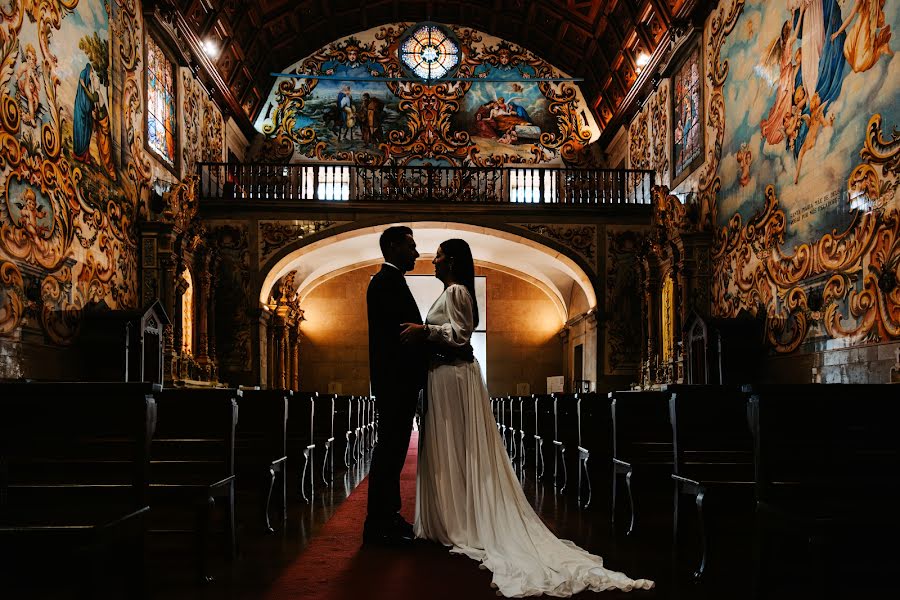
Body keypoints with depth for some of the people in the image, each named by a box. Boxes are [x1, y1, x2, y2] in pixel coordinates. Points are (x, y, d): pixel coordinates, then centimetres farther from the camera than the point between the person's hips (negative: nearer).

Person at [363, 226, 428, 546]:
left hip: (399, 381, 11)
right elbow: (397, 333, -20)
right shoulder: (387, 281, -12)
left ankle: (388, 517, 23)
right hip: (396, 381, -11)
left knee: (392, 450, 14)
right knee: (390, 450, -6)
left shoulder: (391, 281, 21)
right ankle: (378, 525, -1)